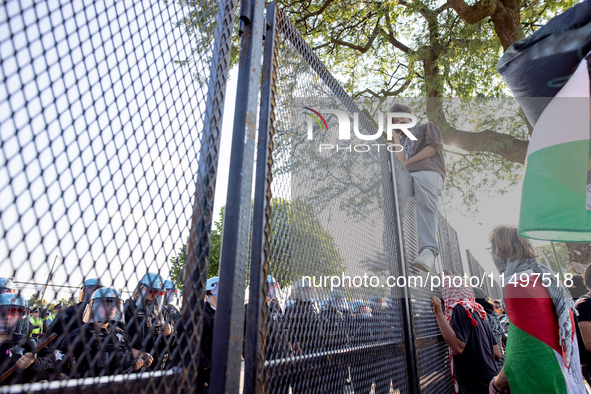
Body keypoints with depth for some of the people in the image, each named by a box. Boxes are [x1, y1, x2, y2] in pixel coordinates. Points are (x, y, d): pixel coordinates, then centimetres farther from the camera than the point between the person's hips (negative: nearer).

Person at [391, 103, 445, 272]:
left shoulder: (428, 127, 28)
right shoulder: (402, 140, 39)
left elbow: (432, 148, 7)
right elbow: (401, 161, 18)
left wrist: (408, 162, 7)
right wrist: (395, 136, 24)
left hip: (428, 173, -4)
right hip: (406, 177, 4)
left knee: (426, 206, -32)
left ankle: (428, 252, -48)